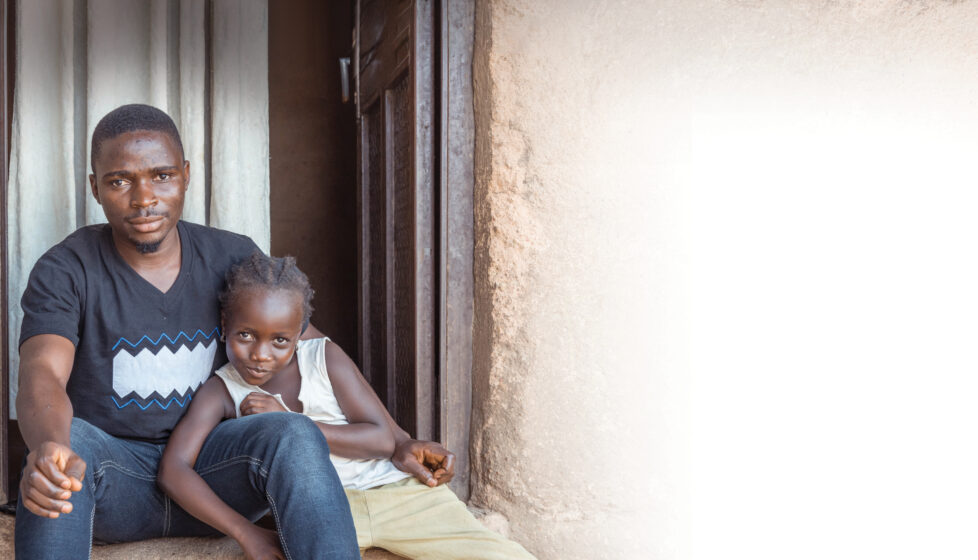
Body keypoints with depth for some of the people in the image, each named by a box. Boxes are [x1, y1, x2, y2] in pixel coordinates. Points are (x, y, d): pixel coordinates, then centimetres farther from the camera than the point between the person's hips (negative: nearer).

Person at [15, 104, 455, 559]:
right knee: (66, 442, -36)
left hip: (208, 467, 2)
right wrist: (48, 450, -49)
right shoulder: (65, 273, -7)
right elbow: (42, 377, -23)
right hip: (115, 478, -1)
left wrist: (397, 441, -6)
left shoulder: (232, 259, 2)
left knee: (294, 435, -30)